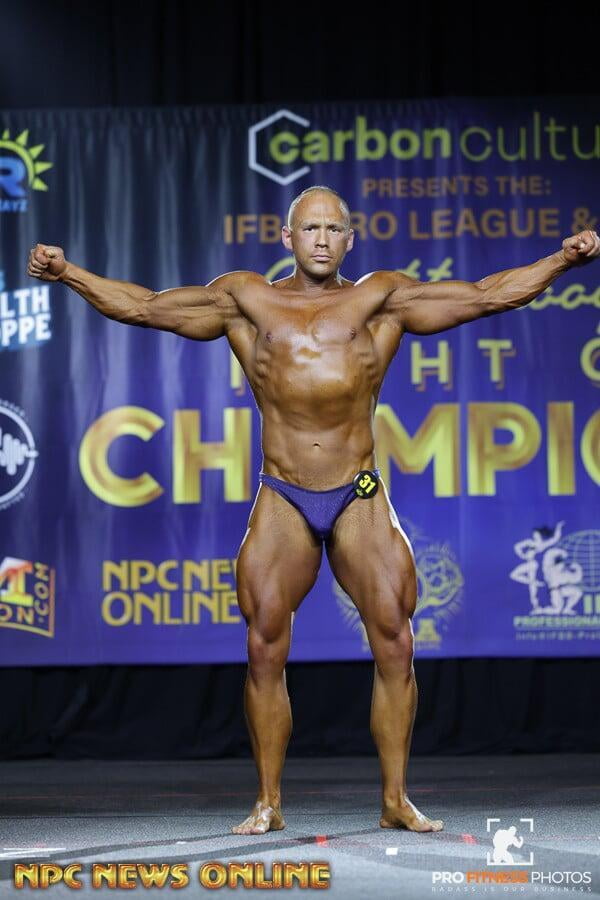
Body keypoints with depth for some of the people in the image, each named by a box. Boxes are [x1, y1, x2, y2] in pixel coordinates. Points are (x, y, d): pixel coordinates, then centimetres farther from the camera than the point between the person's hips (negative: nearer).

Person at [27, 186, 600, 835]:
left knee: (394, 646, -4)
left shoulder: (379, 299, 7)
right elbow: (144, 306, 9)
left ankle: (396, 801, 6)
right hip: (282, 503, 0)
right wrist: (69, 274, 0)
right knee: (265, 650, -2)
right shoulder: (247, 300, 8)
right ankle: (268, 803, 8)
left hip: (361, 502, 0)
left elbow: (487, 295, 5)